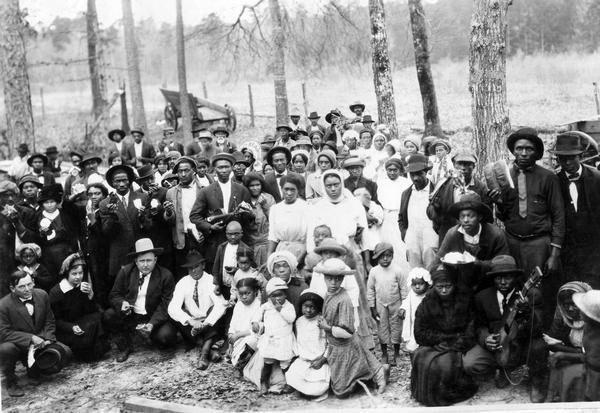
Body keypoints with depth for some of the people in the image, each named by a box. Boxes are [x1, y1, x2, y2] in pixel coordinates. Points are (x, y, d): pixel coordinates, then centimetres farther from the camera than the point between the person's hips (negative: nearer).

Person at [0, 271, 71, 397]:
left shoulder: (42, 295, -4)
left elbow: (49, 322, 4)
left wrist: (47, 339, -14)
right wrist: (31, 338, -28)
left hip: (40, 343, 5)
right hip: (17, 344, -4)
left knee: (65, 352, -14)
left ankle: (34, 368, 15)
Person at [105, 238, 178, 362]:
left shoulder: (165, 276, -9)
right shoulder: (125, 272, -2)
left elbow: (166, 306, -10)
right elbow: (114, 295, 5)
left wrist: (152, 324, -25)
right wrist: (122, 303, -20)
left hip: (154, 319, -3)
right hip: (130, 316, 3)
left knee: (165, 335, -30)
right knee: (108, 315, -21)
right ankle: (125, 347, 2)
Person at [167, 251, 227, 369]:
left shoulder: (212, 281, -8)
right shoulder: (182, 283, -4)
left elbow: (220, 305, -23)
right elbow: (172, 307, -18)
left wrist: (206, 323, -38)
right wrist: (191, 321, -35)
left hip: (210, 325, -2)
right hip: (191, 323, 2)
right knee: (176, 317, -27)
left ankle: (204, 352, -38)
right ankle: (205, 347, -31)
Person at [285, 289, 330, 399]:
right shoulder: (299, 322, 8)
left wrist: (321, 361, -14)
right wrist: (300, 356, 2)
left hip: (320, 360, -5)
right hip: (303, 360, 5)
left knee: (317, 389, -22)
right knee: (291, 377, -19)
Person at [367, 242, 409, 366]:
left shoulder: (397, 271, -13)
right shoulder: (374, 271, -8)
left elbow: (404, 289, -5)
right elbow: (370, 290, 0)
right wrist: (372, 308, 0)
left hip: (395, 305, -1)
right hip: (380, 305, 1)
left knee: (396, 328, 9)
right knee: (382, 328, 10)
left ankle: (396, 353, 26)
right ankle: (384, 353, 27)